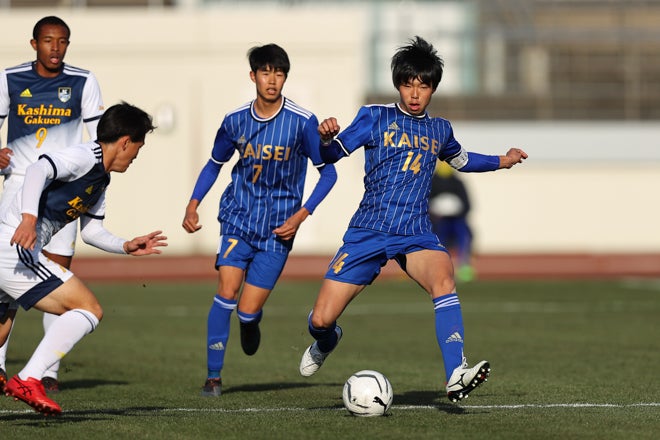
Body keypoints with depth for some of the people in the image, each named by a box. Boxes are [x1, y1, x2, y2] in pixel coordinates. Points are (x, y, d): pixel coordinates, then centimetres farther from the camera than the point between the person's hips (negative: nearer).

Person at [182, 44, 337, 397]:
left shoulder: (302, 122, -9)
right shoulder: (235, 120, 0)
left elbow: (328, 173, -1)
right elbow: (215, 163, 16)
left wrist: (301, 215, -11)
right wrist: (193, 204, 4)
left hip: (278, 228, -2)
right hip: (238, 218, 2)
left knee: (247, 310, -6)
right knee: (227, 291, -16)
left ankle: (251, 324, 34)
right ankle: (213, 376, -4)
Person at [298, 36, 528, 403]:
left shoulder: (439, 130, 15)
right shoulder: (376, 117, 3)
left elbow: (460, 159, 37)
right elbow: (331, 155, -2)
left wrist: (502, 162, 30)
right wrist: (326, 138, -23)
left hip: (416, 235, 2)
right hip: (369, 231, -2)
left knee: (443, 278, -33)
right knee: (321, 320, -7)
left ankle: (456, 377, -43)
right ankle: (327, 341, 34)